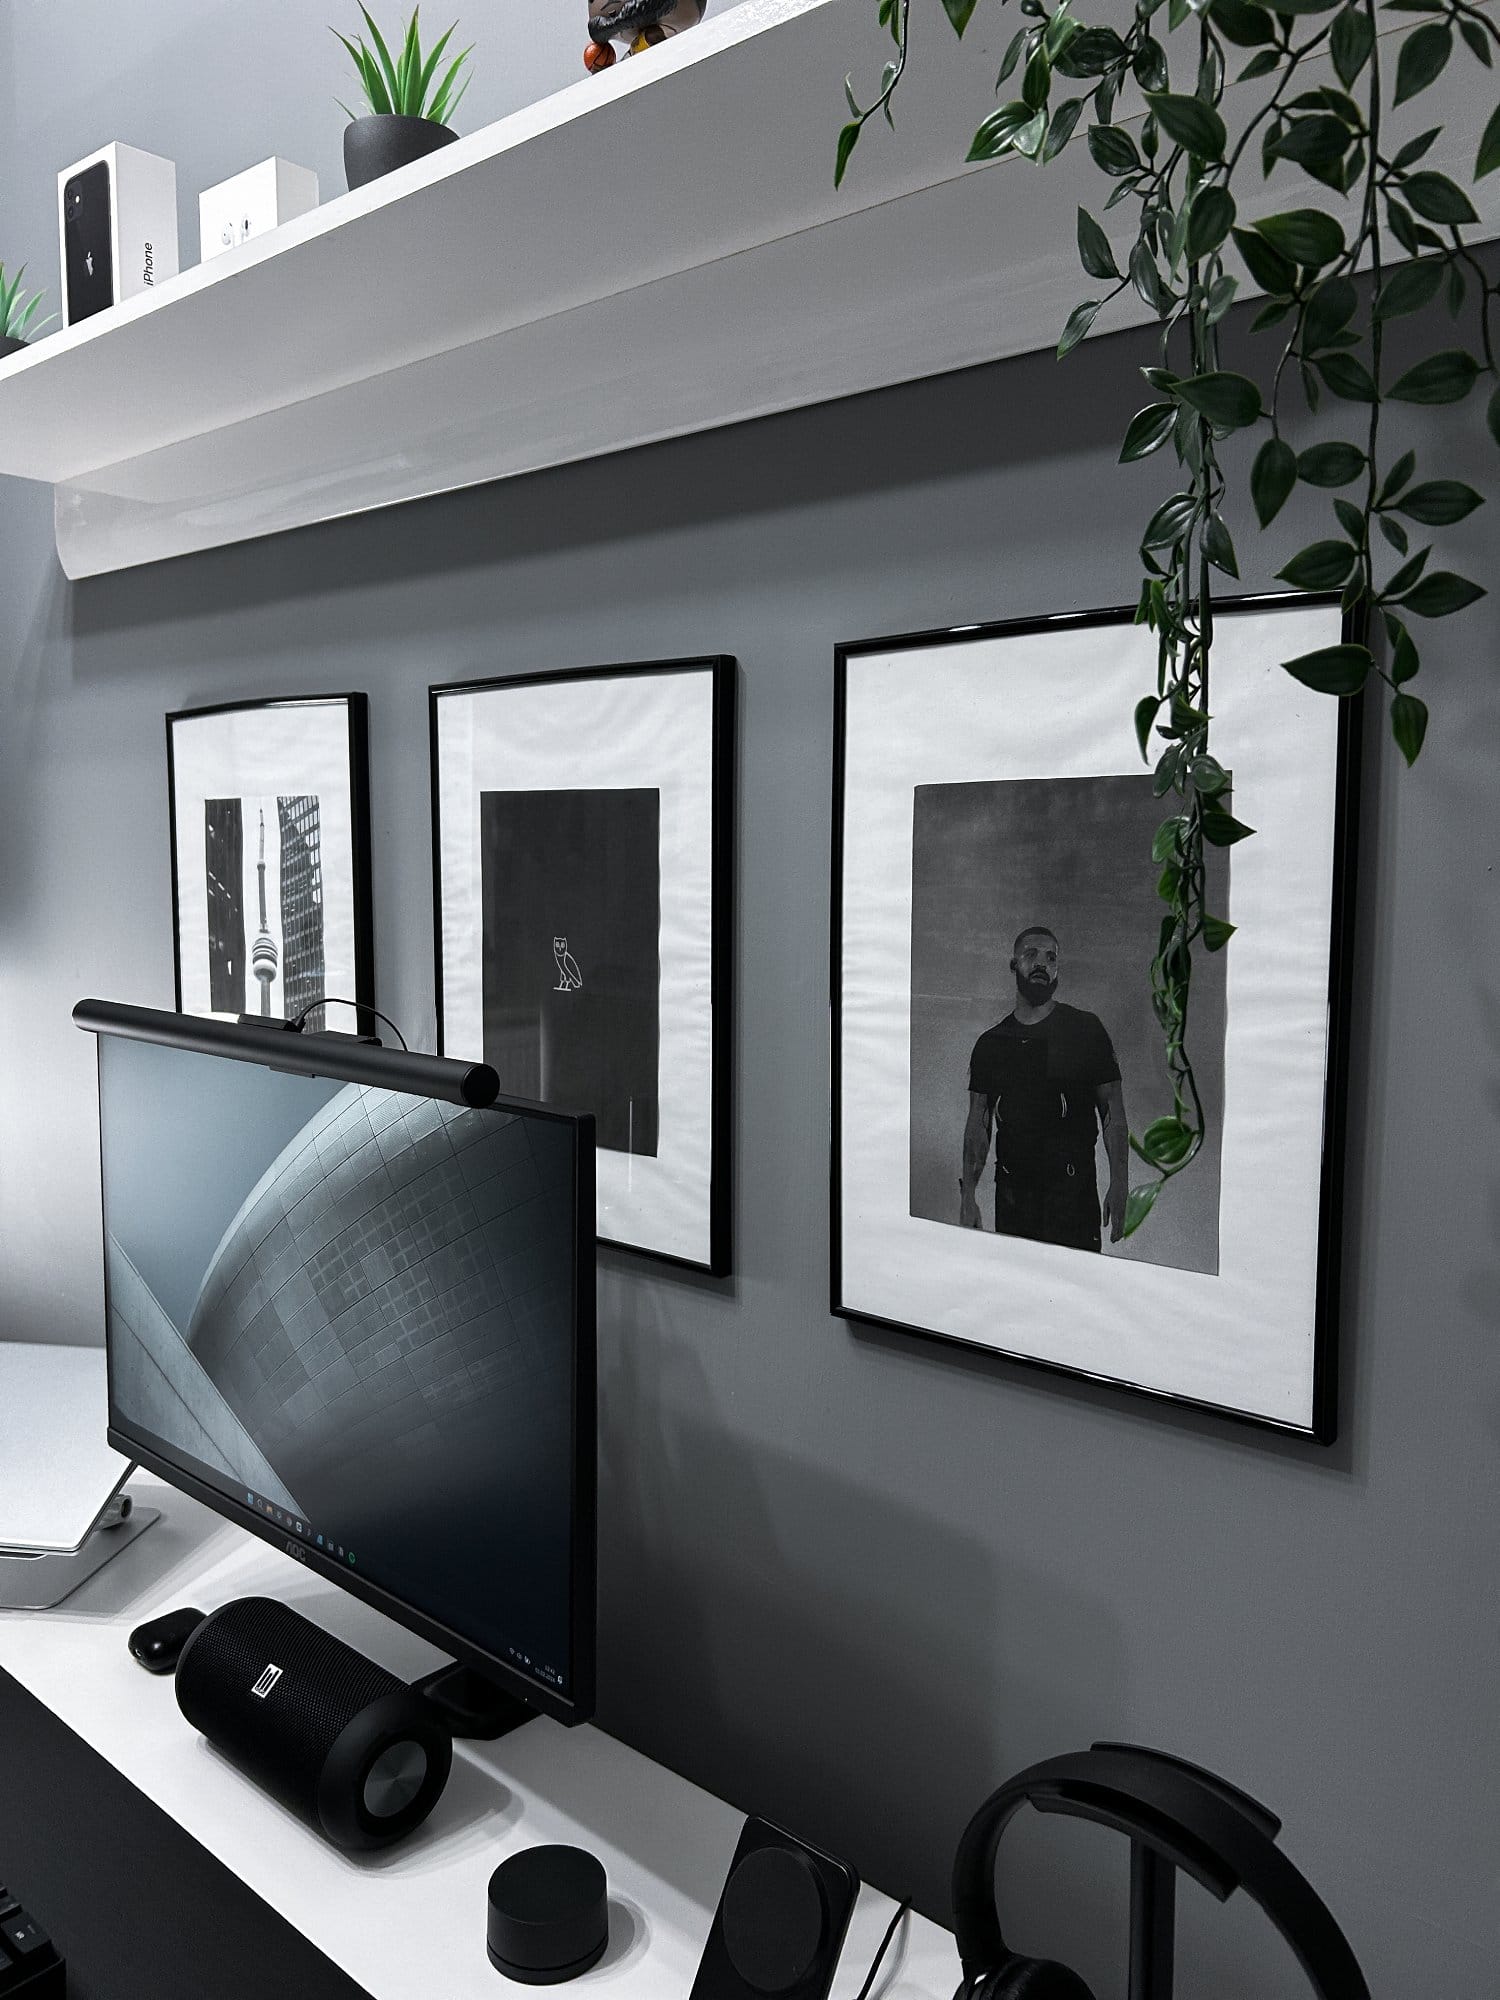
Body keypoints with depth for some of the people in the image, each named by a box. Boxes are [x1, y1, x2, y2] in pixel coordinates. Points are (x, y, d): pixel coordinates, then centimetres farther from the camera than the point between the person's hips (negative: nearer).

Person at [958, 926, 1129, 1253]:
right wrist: (968, 1192, 1)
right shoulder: (991, 1042, 10)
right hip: (1012, 1188, 3)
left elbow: (1113, 1113, 1)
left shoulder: (1085, 1029, 2)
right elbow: (978, 1124, 10)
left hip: (1073, 1189, -2)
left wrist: (1119, 1185, -7)